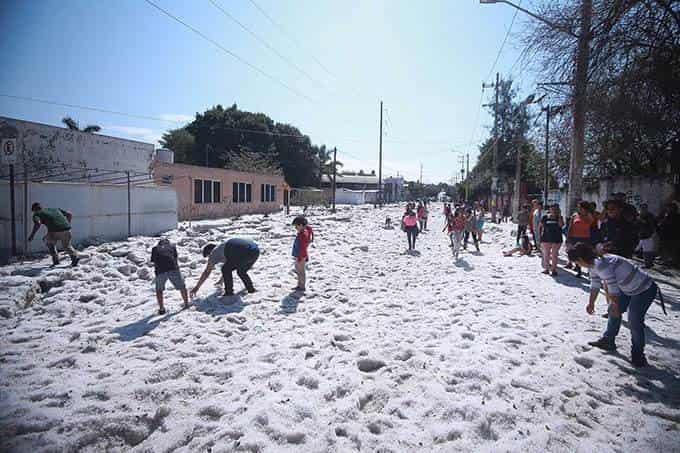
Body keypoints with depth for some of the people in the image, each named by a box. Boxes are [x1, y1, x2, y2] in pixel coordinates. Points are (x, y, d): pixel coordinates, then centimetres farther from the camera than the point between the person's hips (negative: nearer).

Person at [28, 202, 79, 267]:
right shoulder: (54, 209, 31)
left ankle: (55, 260, 22)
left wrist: (32, 235, 2)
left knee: (49, 241, 30)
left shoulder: (37, 214, 16)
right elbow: (70, 214, 26)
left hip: (54, 231, -4)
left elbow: (37, 223, -6)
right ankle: (75, 257, 3)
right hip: (67, 230, 4)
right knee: (67, 246, 28)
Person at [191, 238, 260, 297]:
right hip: (256, 250, 8)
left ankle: (229, 292, 12)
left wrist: (196, 287, 31)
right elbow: (229, 266, 55)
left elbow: (206, 272, 21)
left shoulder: (214, 253, 19)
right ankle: (250, 288, 23)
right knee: (241, 271, 30)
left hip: (245, 253, -8)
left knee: (226, 270, 13)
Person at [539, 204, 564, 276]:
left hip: (556, 239, 0)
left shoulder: (559, 218, 2)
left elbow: (561, 225, -17)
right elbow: (540, 227, 8)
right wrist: (540, 235, 1)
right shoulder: (545, 218, 1)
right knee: (546, 254, 7)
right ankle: (546, 268, 18)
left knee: (554, 255, 4)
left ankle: (554, 269, 10)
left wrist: (559, 215, -14)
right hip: (546, 239, 0)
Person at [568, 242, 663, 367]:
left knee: (634, 321, -11)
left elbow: (613, 289, -27)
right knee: (613, 312, 15)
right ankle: (608, 341, 30)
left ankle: (637, 354, 7)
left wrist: (615, 306, -12)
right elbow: (595, 285, 11)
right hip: (628, 289, 10)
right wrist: (591, 303, 20)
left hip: (645, 289, -10)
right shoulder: (594, 265, -2)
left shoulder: (601, 265, -34)